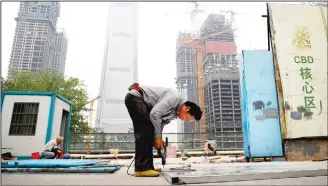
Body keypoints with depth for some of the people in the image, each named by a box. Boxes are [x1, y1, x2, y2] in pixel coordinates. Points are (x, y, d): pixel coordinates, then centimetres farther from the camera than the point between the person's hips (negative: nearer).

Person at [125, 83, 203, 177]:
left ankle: (147, 166, 9)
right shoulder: (175, 98, -21)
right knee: (146, 130, -16)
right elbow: (154, 114, -27)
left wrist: (158, 138, 0)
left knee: (148, 131, 6)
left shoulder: (174, 113, 9)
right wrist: (158, 137, -17)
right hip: (135, 97, -10)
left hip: (140, 101, 10)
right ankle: (142, 168, -13)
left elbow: (161, 123, 13)